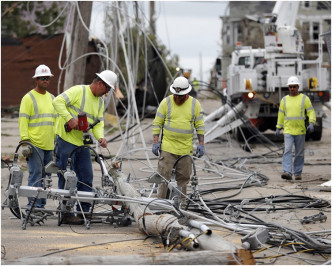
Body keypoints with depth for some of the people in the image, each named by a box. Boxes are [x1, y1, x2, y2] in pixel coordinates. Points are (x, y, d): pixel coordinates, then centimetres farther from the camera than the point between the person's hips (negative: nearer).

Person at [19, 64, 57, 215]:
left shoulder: (52, 98, 19)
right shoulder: (29, 98, -3)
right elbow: (23, 121, -8)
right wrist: (25, 140, -15)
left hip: (49, 146, 7)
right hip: (34, 145, -7)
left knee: (45, 176, 8)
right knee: (35, 175, -10)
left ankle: (41, 205, 13)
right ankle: (33, 205, -9)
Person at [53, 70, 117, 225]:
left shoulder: (100, 102, 14)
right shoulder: (78, 91, -11)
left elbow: (98, 123, 11)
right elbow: (58, 101, -19)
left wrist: (100, 137, -9)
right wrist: (69, 118, -28)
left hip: (83, 143, 8)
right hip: (66, 140, -8)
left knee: (86, 178, 9)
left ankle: (84, 211, 16)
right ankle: (67, 214, -1)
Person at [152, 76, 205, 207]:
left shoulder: (195, 104, 5)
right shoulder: (166, 102, 0)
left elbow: (199, 125, 10)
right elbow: (157, 123, 3)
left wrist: (201, 144, 4)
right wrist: (155, 141, -5)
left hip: (186, 148, 2)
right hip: (167, 147, -2)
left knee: (183, 176, 5)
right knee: (164, 175, -7)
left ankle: (181, 203, 12)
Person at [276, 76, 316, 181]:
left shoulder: (304, 98, 1)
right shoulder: (284, 100, 9)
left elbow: (311, 112, -1)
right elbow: (281, 114, 15)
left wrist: (311, 123, -17)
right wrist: (278, 128, 13)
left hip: (300, 131, -1)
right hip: (288, 131, 1)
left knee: (299, 153, 4)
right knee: (287, 151, -14)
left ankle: (298, 173, 15)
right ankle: (287, 173, -23)